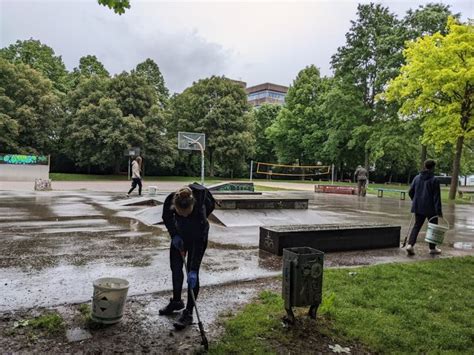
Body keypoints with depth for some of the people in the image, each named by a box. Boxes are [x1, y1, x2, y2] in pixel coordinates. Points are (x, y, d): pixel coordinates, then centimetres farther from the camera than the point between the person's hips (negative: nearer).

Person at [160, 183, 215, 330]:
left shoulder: (200, 210, -41)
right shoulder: (170, 200, -32)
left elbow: (198, 245, -35)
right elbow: (166, 217, -7)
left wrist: (193, 270, -34)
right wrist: (174, 235, -17)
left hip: (198, 235, -4)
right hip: (180, 233, 4)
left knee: (192, 272, -7)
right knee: (175, 267, 9)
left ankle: (188, 313, 2)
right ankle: (176, 301, 30)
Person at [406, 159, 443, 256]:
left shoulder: (417, 178, 5)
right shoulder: (434, 180, -11)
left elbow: (411, 192, 8)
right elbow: (437, 197, -12)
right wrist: (439, 211, -11)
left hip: (418, 208, 4)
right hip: (430, 209, -4)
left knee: (417, 226, 9)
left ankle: (410, 244, -7)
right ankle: (432, 248, 21)